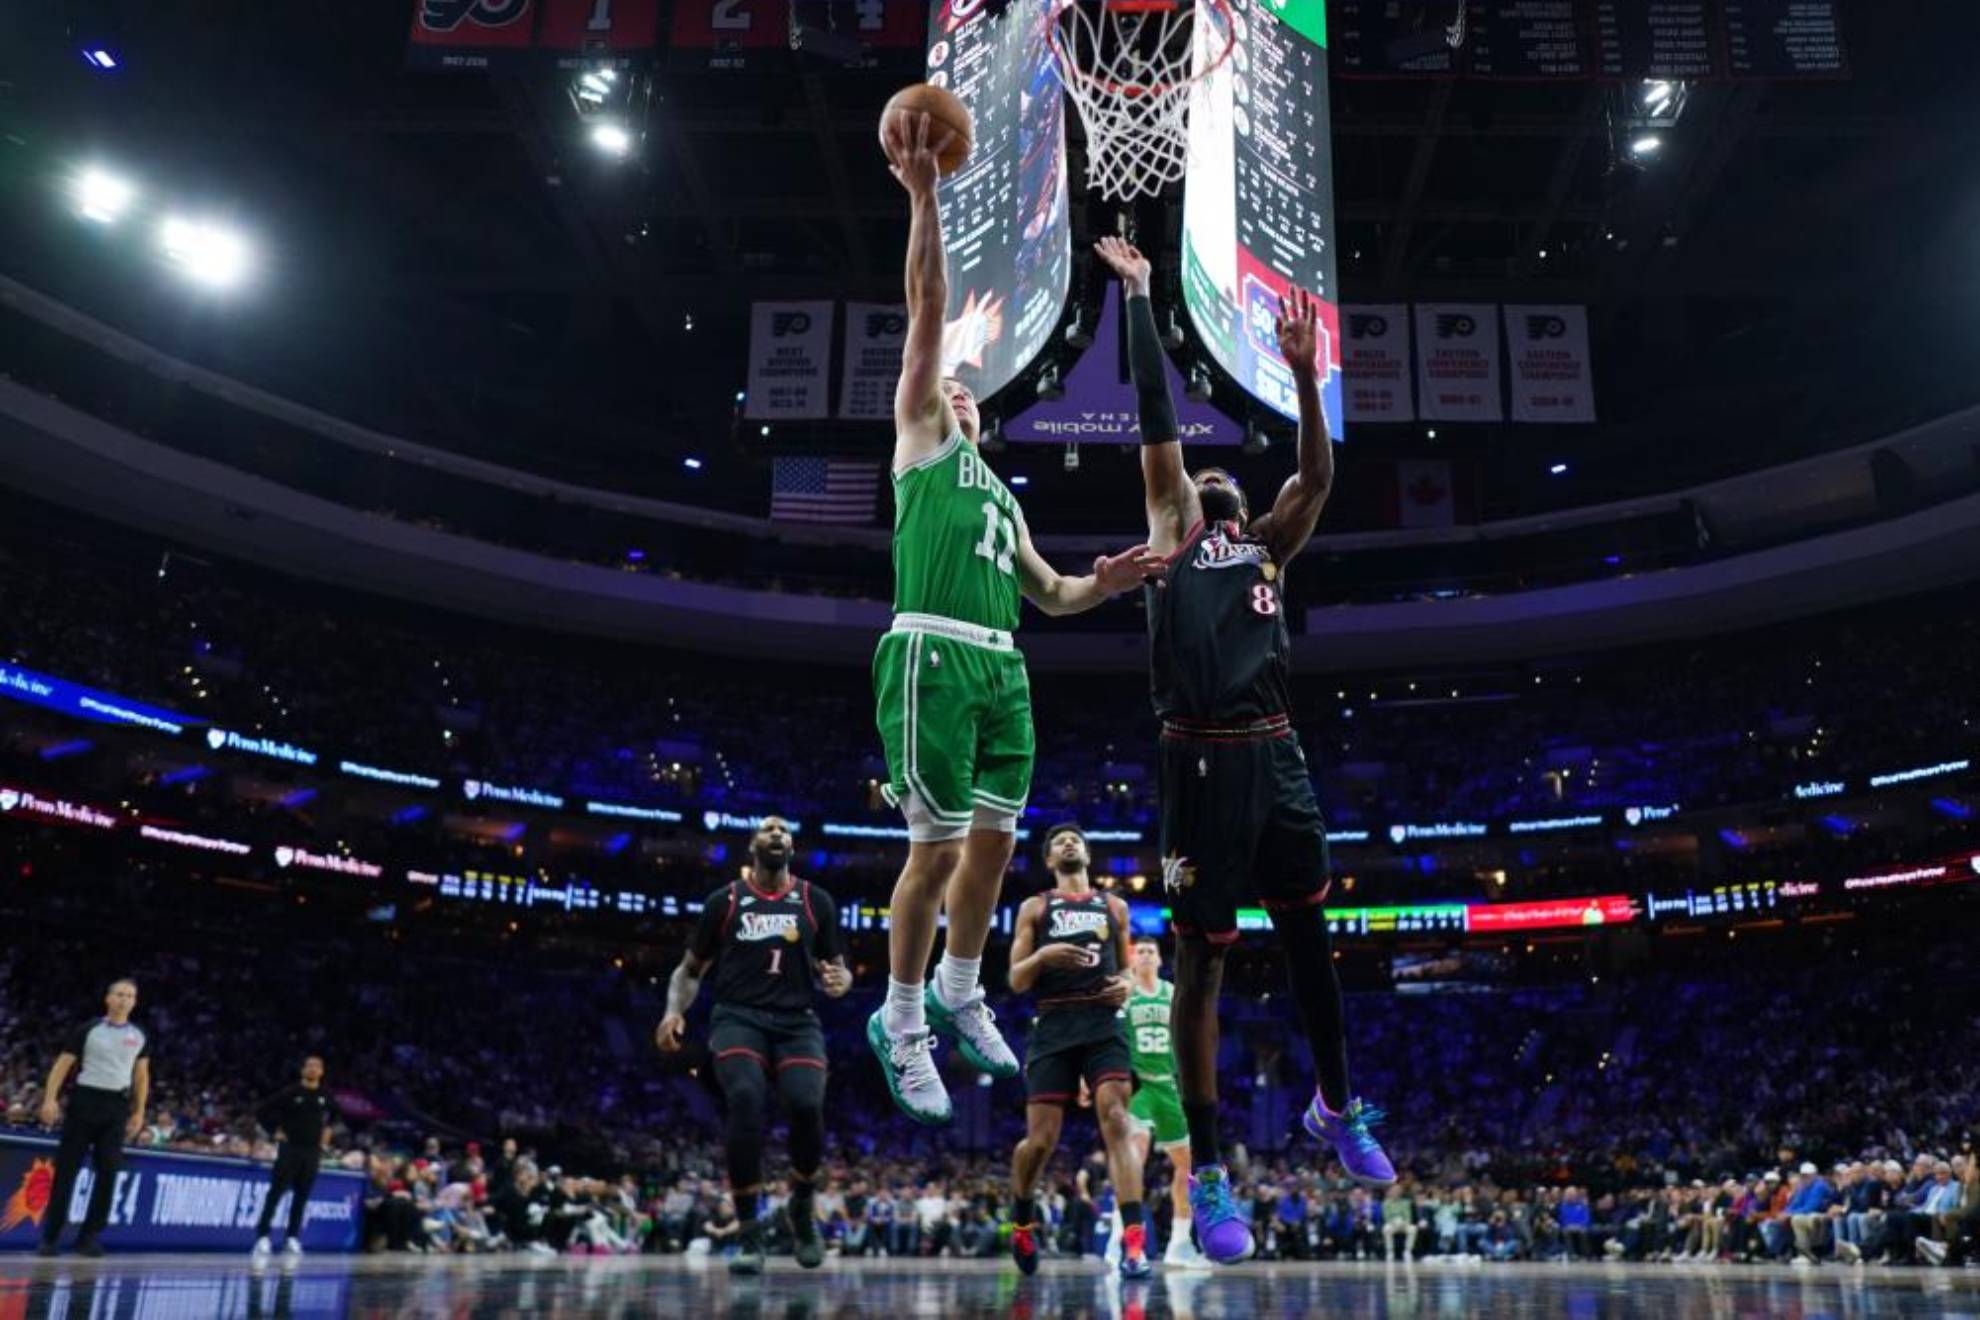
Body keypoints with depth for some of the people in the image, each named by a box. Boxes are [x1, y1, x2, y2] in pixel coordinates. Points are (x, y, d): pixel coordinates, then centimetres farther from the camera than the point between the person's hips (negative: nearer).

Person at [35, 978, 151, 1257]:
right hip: (84, 1100, -2)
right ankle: (51, 1235, 7)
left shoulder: (140, 1036, 10)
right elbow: (63, 1064, -1)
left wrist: (139, 1112, 11)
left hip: (117, 1106, 3)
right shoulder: (88, 1030, 0)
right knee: (67, 1169, -1)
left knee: (108, 1172, -4)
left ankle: (89, 1236, 3)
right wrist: (50, 1098, -12)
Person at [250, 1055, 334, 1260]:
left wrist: (325, 1139, 15)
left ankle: (292, 1239, 12)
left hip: (313, 1151, 3)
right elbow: (261, 1111, 1)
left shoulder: (325, 1098, 6)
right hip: (290, 1149, -3)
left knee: (302, 1196, 6)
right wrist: (276, 1132, -2)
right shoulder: (290, 1093, -4)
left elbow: (330, 1120, 26)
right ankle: (262, 1236, -6)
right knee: (276, 1192, -7)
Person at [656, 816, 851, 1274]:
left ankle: (803, 1209, 5)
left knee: (807, 1104, -25)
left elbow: (837, 968, 16)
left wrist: (839, 980, -8)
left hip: (797, 1022, 1)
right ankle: (749, 1234, -17)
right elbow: (691, 969, 16)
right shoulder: (724, 901, 9)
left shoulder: (816, 901, 11)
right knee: (746, 1099, -30)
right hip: (738, 1018, -1)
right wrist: (674, 1009, -3)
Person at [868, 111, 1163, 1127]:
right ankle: (901, 1025, 9)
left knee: (994, 842, 11)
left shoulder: (1000, 494, 29)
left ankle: (959, 996, 29)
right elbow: (927, 311, 0)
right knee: (937, 850, -6)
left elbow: (1048, 595, 28)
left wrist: (1100, 586, 8)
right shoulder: (918, 439, 10)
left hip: (1002, 667, 7)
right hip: (934, 660, -7)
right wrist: (922, 194, -8)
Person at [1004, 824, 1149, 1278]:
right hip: (1055, 1026, -1)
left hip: (1104, 1024, 1)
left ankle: (1134, 1241, -22)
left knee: (1117, 1122, -17)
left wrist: (1126, 985, 2)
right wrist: (1043, 955, -15)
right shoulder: (1035, 907, 12)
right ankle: (1022, 1220, 27)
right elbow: (1016, 981, 5)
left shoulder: (1114, 906, 19)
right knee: (1041, 1139, -2)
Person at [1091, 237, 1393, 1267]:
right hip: (1203, 762, -4)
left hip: (1276, 757, 4)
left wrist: (1303, 374, -3)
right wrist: (1139, 296, 12)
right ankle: (1208, 1172, 9)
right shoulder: (1172, 526, 12)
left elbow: (1318, 475, 6)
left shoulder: (1269, 547, 20)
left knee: (1308, 937, 16)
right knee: (1199, 959, 0)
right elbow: (1157, 419, 9)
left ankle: (1337, 1108, 37)